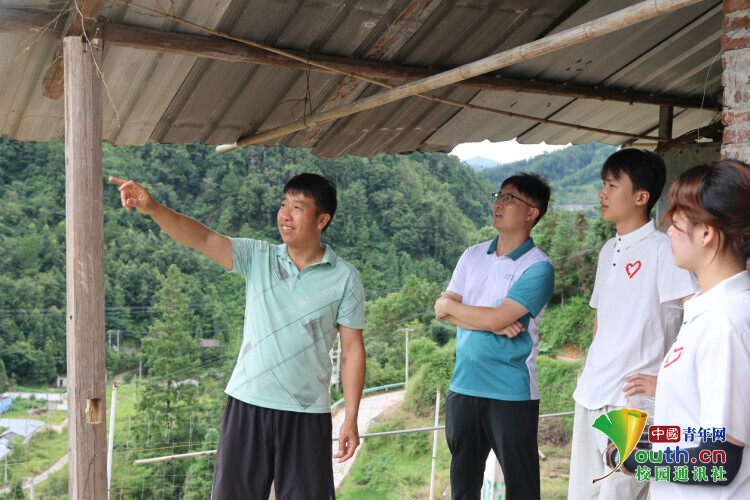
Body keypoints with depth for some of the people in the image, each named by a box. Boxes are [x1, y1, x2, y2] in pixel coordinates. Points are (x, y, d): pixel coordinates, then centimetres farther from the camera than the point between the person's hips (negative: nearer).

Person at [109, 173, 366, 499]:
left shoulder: (345, 279, -3)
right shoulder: (257, 257, 2)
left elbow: (352, 349, -2)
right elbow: (201, 239, -11)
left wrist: (351, 419, -4)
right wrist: (153, 208, -28)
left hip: (307, 414, -1)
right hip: (247, 403, 2)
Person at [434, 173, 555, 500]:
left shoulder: (538, 269, -10)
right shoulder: (473, 256, 9)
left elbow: (495, 318, -20)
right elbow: (441, 310, 1)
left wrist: (452, 305, -4)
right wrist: (494, 322, -13)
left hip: (511, 394, -5)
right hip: (463, 387, 6)